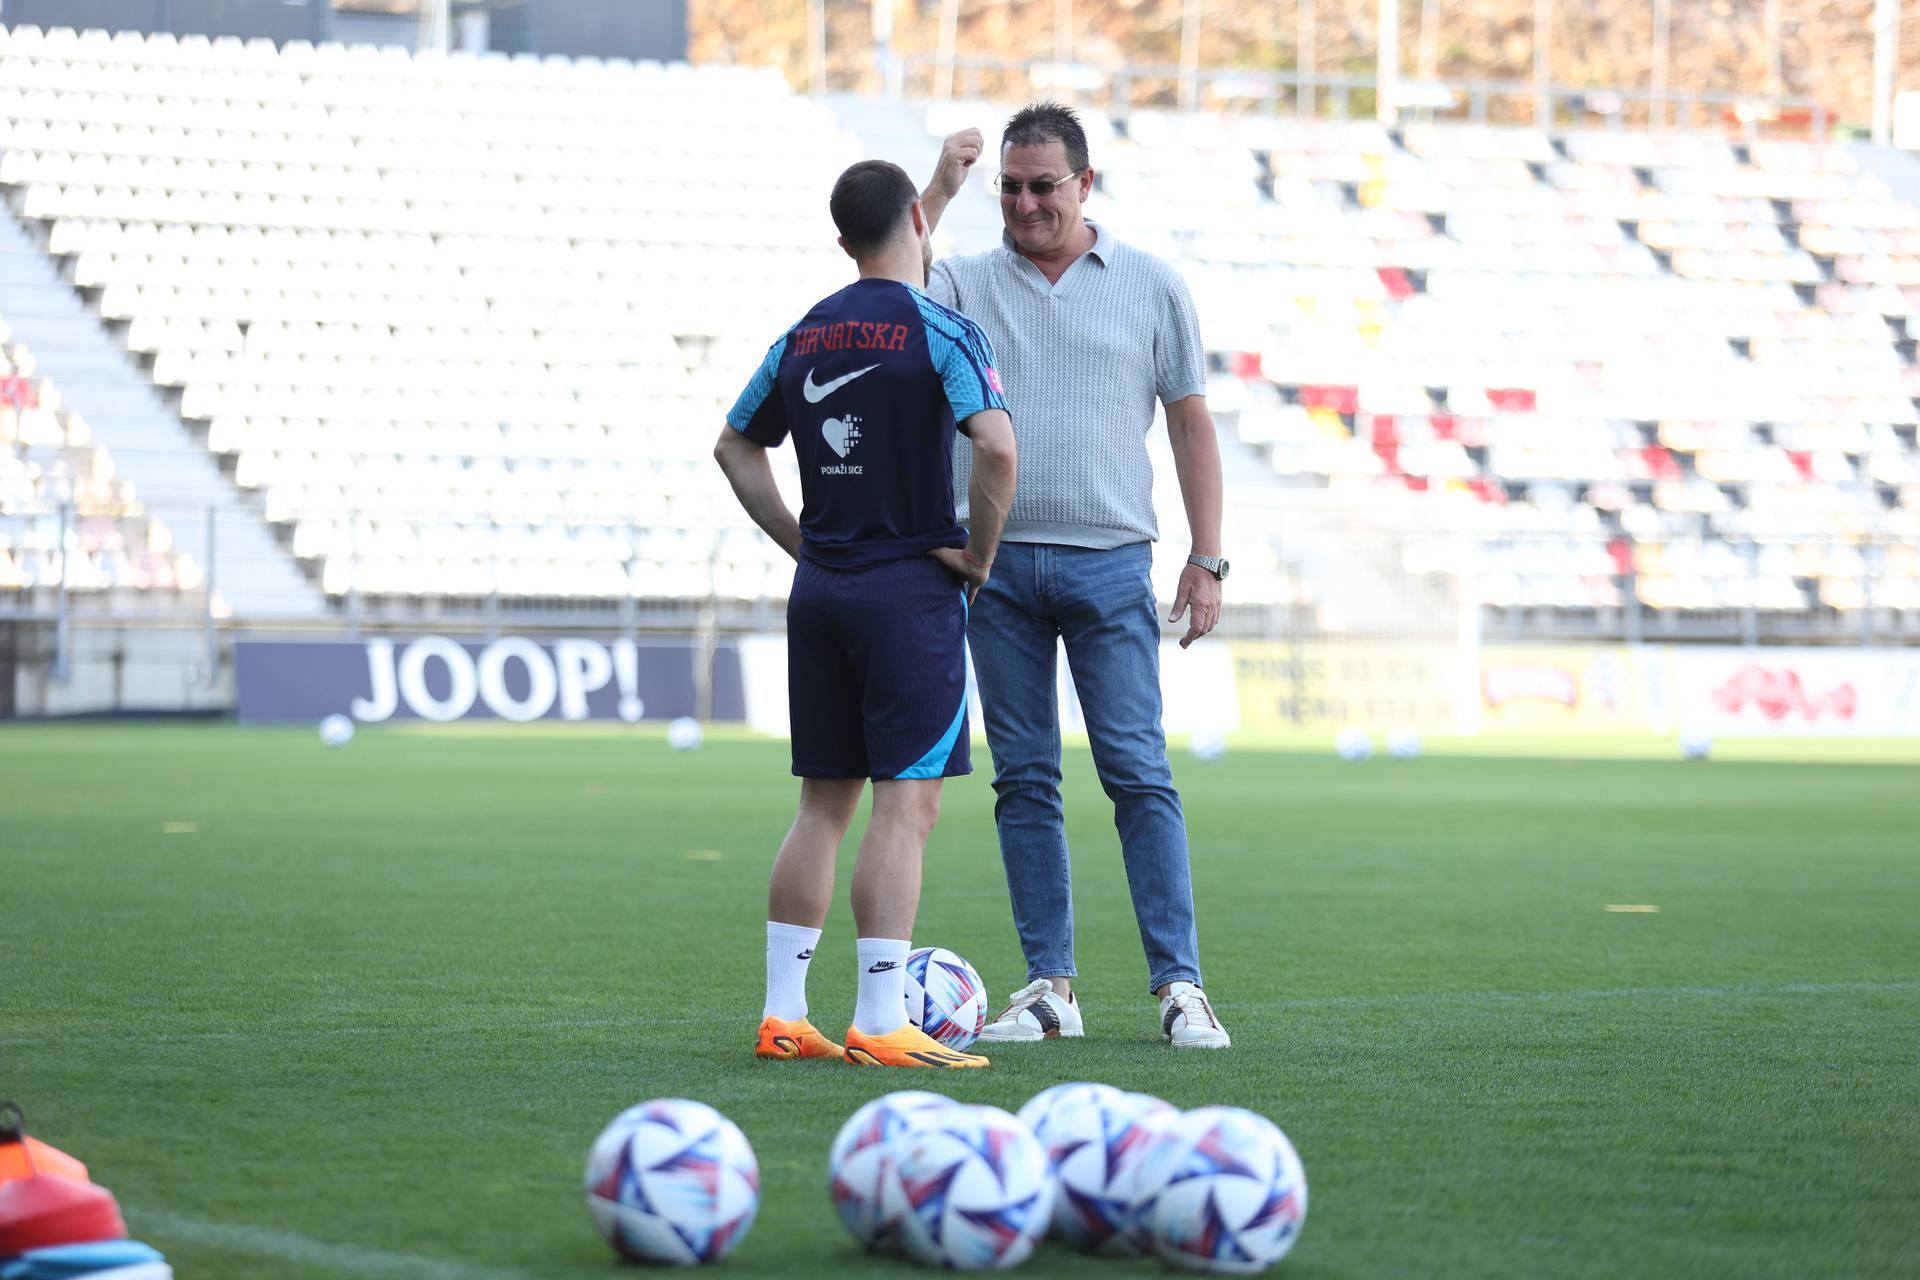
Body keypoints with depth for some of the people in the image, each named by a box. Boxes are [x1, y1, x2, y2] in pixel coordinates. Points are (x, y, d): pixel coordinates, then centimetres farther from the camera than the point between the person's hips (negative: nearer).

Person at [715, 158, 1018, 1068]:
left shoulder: (805, 335, 11)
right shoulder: (940, 330, -9)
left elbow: (736, 446, 19)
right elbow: (995, 445, -22)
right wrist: (979, 554, -9)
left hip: (820, 588, 6)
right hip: (912, 586, -6)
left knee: (823, 804, 12)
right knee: (906, 804, -6)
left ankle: (782, 1014, 11)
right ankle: (880, 1024, -10)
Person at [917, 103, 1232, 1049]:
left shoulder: (1151, 286, 7)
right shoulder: (967, 282, 9)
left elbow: (1191, 425, 8)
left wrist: (1207, 560, 2)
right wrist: (937, 193, -12)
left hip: (1108, 561, -2)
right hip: (997, 563, 2)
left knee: (1138, 772, -7)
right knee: (1024, 781, 4)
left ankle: (1179, 986, -5)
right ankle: (1050, 987, 9)